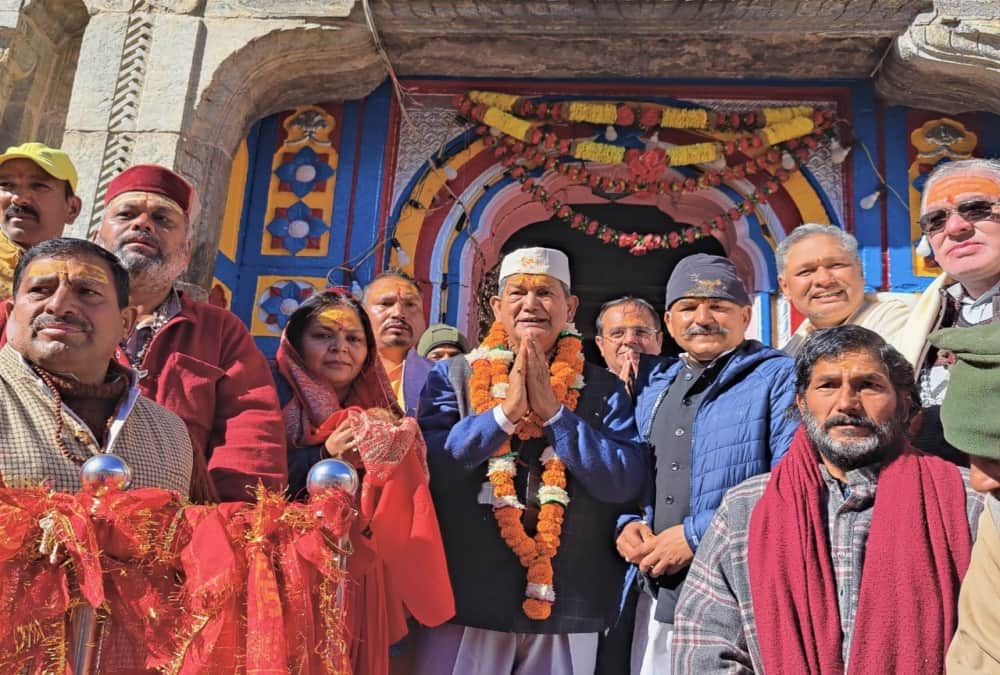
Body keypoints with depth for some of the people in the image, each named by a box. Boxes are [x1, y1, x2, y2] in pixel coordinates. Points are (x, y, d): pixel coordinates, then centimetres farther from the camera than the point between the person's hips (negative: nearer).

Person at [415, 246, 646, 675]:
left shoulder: (603, 389, 3)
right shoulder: (452, 376, 2)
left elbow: (626, 482, -9)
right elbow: (428, 466, -9)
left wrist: (553, 411, -14)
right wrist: (504, 412, -16)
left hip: (569, 607, 1)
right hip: (465, 601, 0)